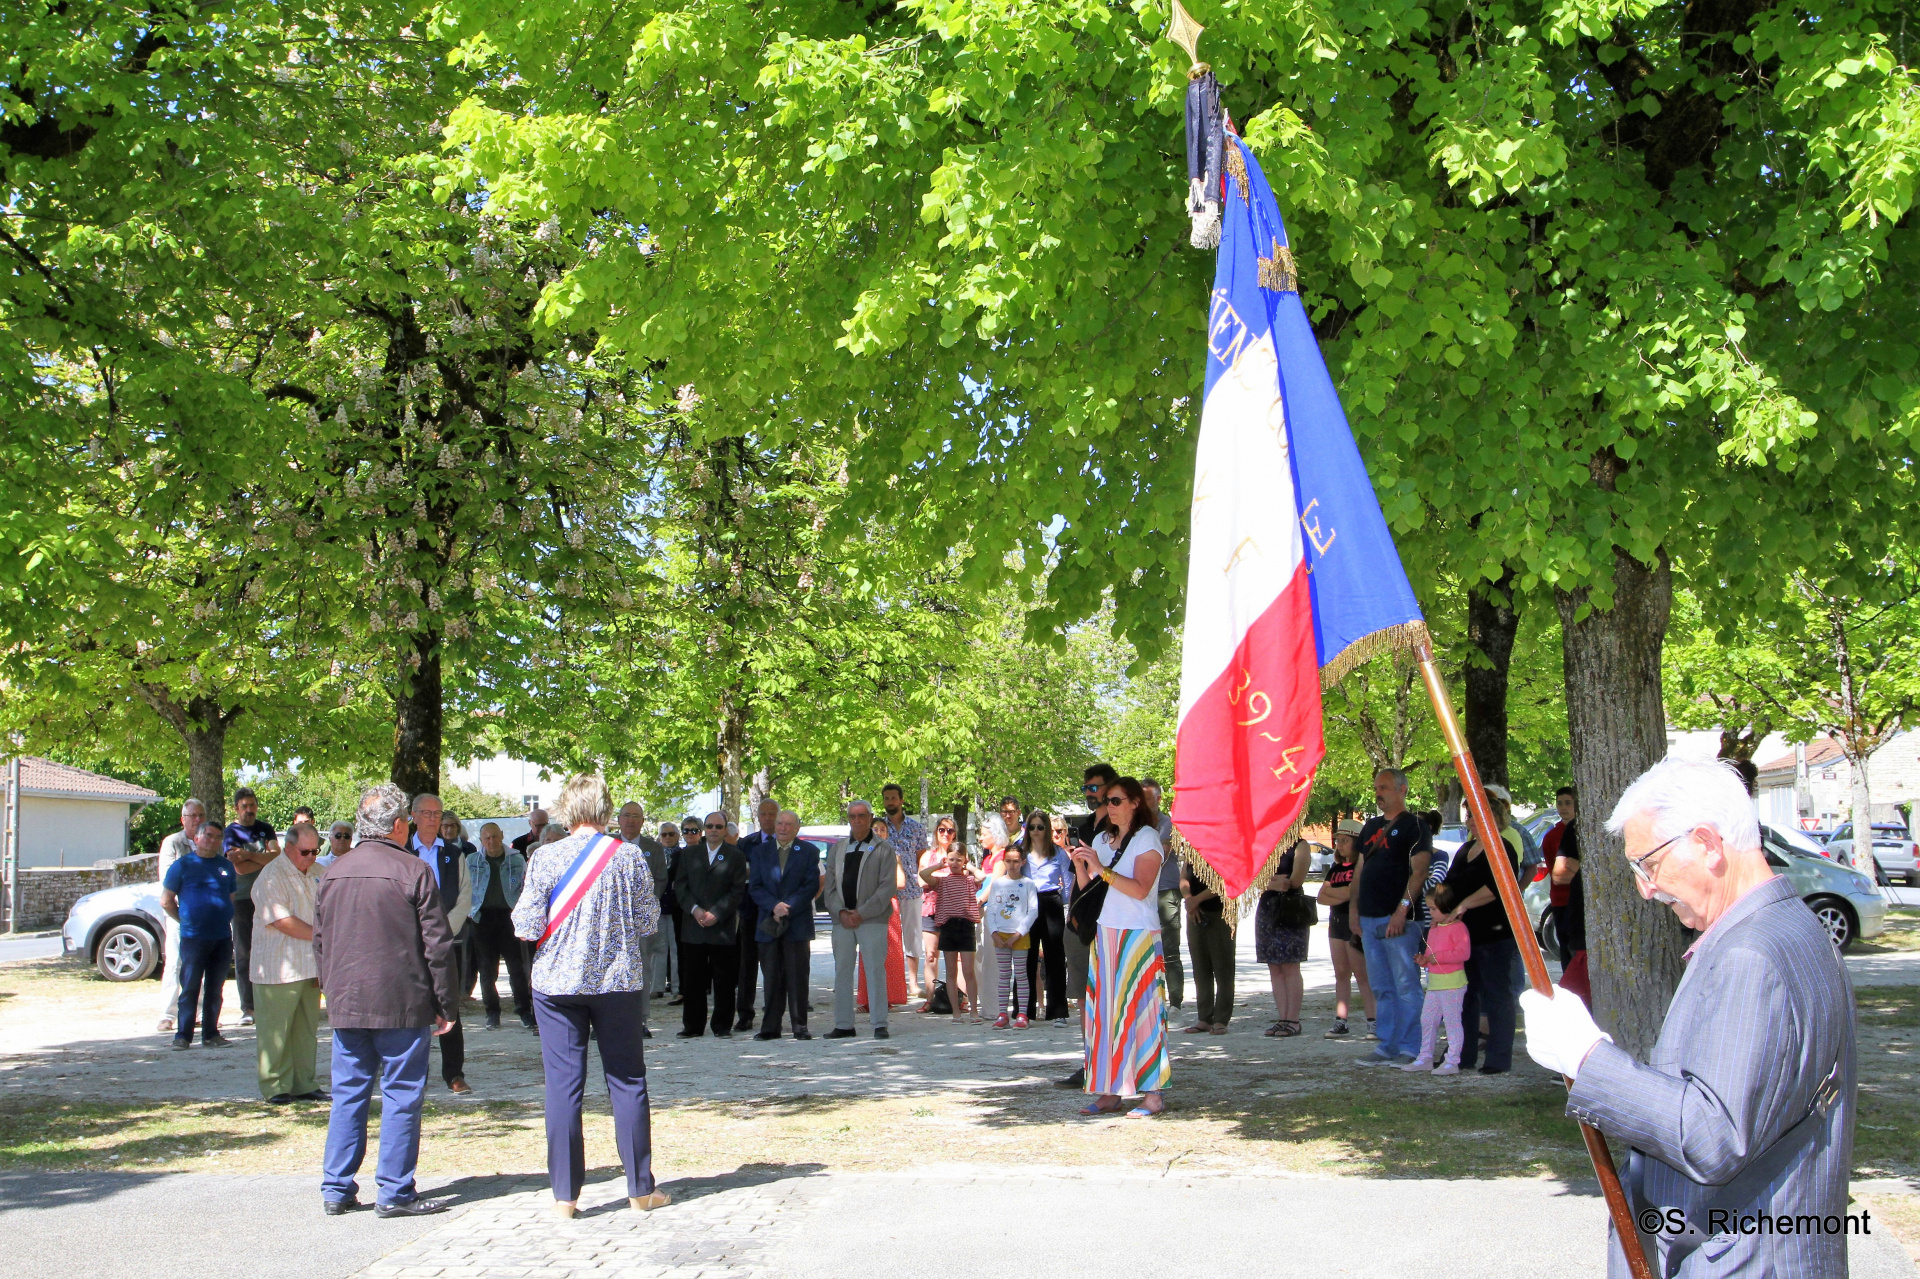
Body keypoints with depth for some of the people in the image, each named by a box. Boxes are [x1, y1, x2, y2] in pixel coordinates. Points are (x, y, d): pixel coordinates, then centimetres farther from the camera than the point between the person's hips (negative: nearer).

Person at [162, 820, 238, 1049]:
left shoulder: (227, 867, 12)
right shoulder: (183, 865, 2)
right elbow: (166, 901, 5)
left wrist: (224, 920, 12)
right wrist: (185, 920, 4)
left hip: (222, 938, 3)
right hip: (193, 938, -3)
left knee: (215, 990, 7)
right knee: (190, 989, -3)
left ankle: (211, 1034, 12)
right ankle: (183, 1035, 2)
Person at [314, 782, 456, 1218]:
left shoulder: (333, 872, 9)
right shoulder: (413, 871, -9)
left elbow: (319, 941, 16)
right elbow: (437, 945, -9)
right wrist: (446, 1006, -2)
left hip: (346, 1005, 6)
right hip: (401, 1005, -5)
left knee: (347, 1094, 12)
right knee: (401, 1096, 1)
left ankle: (336, 1189, 14)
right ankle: (395, 1193, 3)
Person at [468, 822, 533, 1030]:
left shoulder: (517, 860, 7)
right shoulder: (472, 861, 9)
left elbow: (525, 888, 10)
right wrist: (471, 912, 1)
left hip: (509, 917, -1)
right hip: (484, 917, 1)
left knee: (517, 966, -3)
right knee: (487, 969, 5)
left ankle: (524, 1010, 4)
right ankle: (492, 1012, 14)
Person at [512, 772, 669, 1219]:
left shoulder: (545, 857, -7)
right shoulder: (630, 857, -4)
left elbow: (527, 927, -7)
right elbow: (648, 920, 2)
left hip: (558, 982, -1)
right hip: (619, 981, 1)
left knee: (563, 1085, 4)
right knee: (628, 1083, 8)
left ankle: (565, 1194, 6)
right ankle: (641, 1189, 13)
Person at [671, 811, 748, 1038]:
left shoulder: (735, 855, 5)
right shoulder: (689, 853, 13)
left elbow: (737, 890, -1)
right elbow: (679, 885, 8)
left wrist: (716, 914, -12)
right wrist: (694, 909, -8)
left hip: (723, 926, -2)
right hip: (693, 926, 2)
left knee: (724, 980, 1)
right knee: (692, 979, 3)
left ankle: (723, 1026, 8)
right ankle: (693, 1026, 11)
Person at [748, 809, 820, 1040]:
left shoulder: (809, 851, 6)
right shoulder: (759, 852, 13)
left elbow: (811, 886, -2)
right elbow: (755, 887, 5)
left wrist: (788, 908, -11)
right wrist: (774, 906, -11)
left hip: (798, 923, -2)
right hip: (768, 923, 2)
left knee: (797, 976, -2)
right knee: (771, 977, 4)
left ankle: (800, 1026, 4)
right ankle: (771, 1027, 8)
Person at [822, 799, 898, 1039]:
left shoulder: (884, 849, 2)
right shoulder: (837, 848, 15)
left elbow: (887, 887, -5)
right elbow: (829, 884, 11)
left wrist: (861, 913, -12)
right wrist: (840, 912, -5)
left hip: (872, 920, -4)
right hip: (842, 920, 4)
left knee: (875, 971, -4)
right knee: (842, 971, 6)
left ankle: (879, 1024, 1)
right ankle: (843, 1025, 13)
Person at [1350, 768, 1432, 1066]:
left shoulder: (1413, 825, -4)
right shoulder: (1371, 827, 19)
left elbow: (1419, 871, -12)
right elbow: (1360, 870, 22)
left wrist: (1402, 910, -19)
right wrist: (1354, 908, 12)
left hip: (1399, 919, -8)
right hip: (1369, 919, 8)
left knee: (1406, 986, -6)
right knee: (1381, 988, 10)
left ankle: (1410, 1049, -2)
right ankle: (1387, 1046, 15)